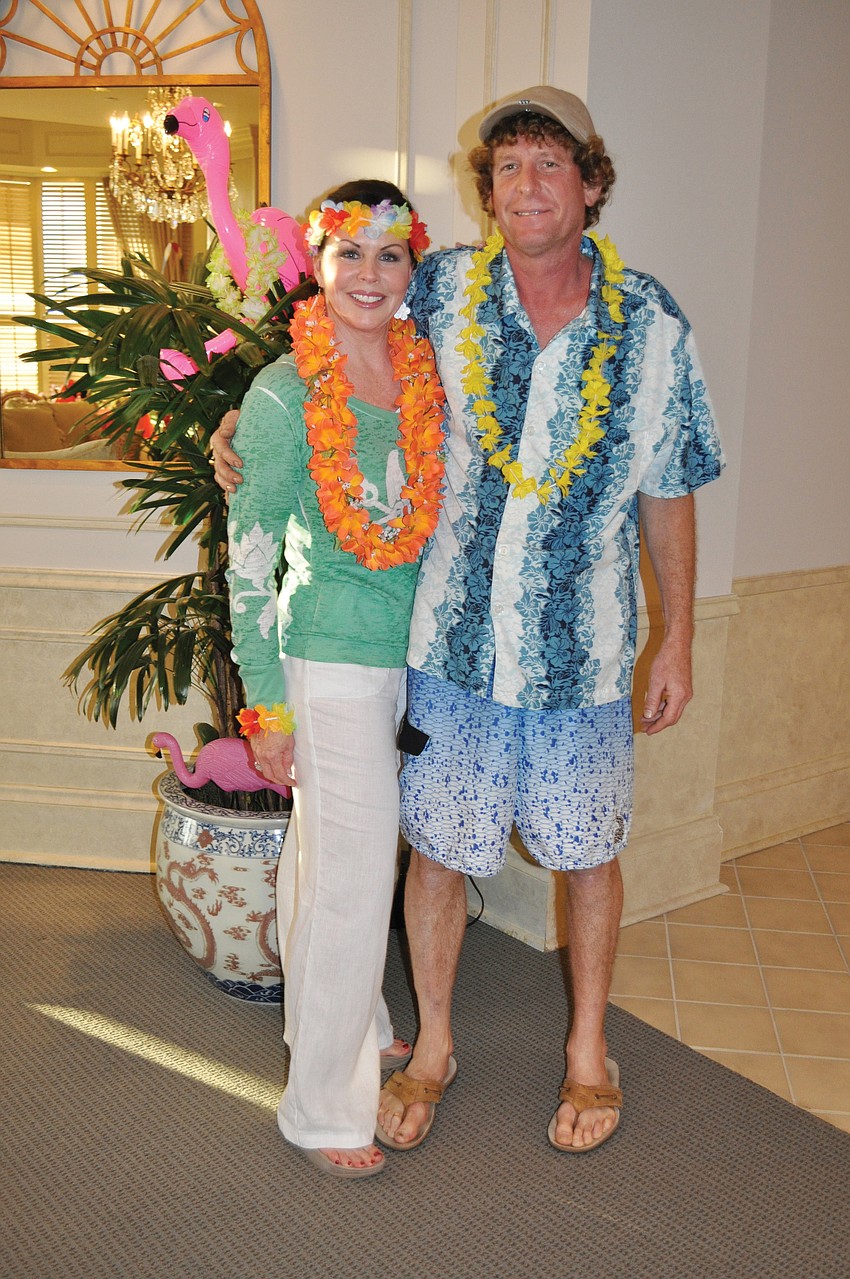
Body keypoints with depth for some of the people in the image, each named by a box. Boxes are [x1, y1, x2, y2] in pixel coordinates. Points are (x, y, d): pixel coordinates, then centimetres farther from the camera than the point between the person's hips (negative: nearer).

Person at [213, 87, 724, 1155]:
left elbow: (665, 495, 3)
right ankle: (433, 1047, 36)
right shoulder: (437, 294, -4)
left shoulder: (651, 325, -4)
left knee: (587, 851, 14)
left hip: (584, 650, 0)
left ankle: (588, 1049, 38)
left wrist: (676, 641, 5)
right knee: (436, 848, 11)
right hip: (449, 638, 0)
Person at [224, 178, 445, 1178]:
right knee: (349, 877, 0)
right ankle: (323, 1106, 17)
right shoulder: (283, 395, -11)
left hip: (416, 648, 6)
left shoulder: (427, 375, 5)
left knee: (339, 859, 21)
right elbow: (248, 558, -9)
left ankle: (357, 1028, 41)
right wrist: (266, 706, -9)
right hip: (333, 659, -5)